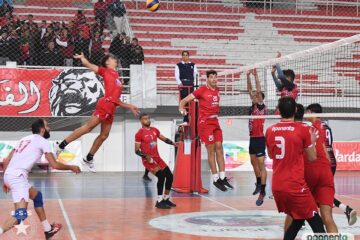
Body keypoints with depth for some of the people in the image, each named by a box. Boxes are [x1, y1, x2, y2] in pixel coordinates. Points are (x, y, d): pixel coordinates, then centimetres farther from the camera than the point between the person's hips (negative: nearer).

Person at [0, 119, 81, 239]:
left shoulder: (25, 139, 23)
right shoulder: (43, 141, 1)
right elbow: (55, 165, -2)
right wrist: (71, 167, 14)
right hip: (17, 176, -9)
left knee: (37, 195, 27)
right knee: (21, 214, -17)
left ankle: (48, 230, 34)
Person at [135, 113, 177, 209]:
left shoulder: (155, 130, 9)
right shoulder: (139, 134, -11)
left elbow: (164, 139, 17)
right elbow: (137, 150, -11)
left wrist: (172, 143, -2)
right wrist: (146, 156, -26)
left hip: (157, 158, 8)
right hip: (148, 160, -8)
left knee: (169, 176, 5)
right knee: (161, 176, -22)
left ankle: (166, 199, 20)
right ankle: (159, 202, -12)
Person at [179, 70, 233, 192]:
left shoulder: (217, 90, 10)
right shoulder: (202, 90, -8)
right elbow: (184, 101, -9)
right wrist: (182, 109, -25)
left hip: (215, 122, 6)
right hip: (205, 122, -6)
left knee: (219, 148, 4)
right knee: (211, 151, -4)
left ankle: (222, 178, 8)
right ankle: (215, 179, 2)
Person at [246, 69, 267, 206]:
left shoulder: (261, 106, -8)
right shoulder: (253, 106, 10)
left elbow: (259, 91, -17)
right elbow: (250, 90, 12)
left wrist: (256, 76, -17)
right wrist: (248, 76, 6)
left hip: (259, 138, -9)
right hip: (252, 138, 9)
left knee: (261, 165, -9)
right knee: (254, 163, 19)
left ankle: (262, 192, -10)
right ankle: (259, 184, 36)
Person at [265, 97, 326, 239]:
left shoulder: (270, 131, 4)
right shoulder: (302, 130, -8)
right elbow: (312, 158, 2)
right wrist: (312, 141, 18)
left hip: (277, 186, 6)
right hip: (296, 186, -5)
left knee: (297, 221, 20)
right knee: (316, 222, 1)